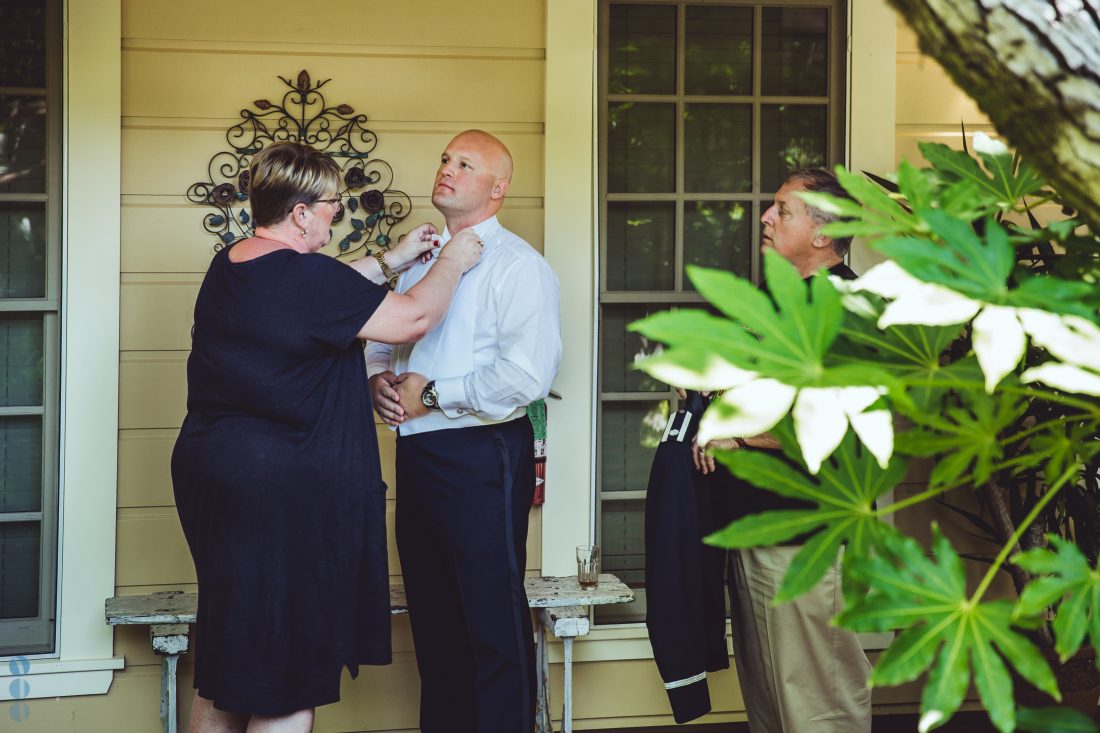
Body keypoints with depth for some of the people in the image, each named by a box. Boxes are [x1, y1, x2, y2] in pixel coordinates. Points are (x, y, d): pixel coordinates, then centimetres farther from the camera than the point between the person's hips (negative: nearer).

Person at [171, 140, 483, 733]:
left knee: (222, 681, 18)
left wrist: (390, 261, 25)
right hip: (285, 492, -9)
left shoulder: (227, 269, 7)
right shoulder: (304, 277, -20)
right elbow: (413, 318, -15)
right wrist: (452, 262, 2)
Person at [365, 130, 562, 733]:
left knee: (495, 628, -2)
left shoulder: (517, 265, -10)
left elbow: (525, 376, -22)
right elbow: (380, 337, 24)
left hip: (480, 461, -8)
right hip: (417, 456, 8)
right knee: (432, 620, 16)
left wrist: (431, 395, -16)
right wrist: (379, 378, 1)